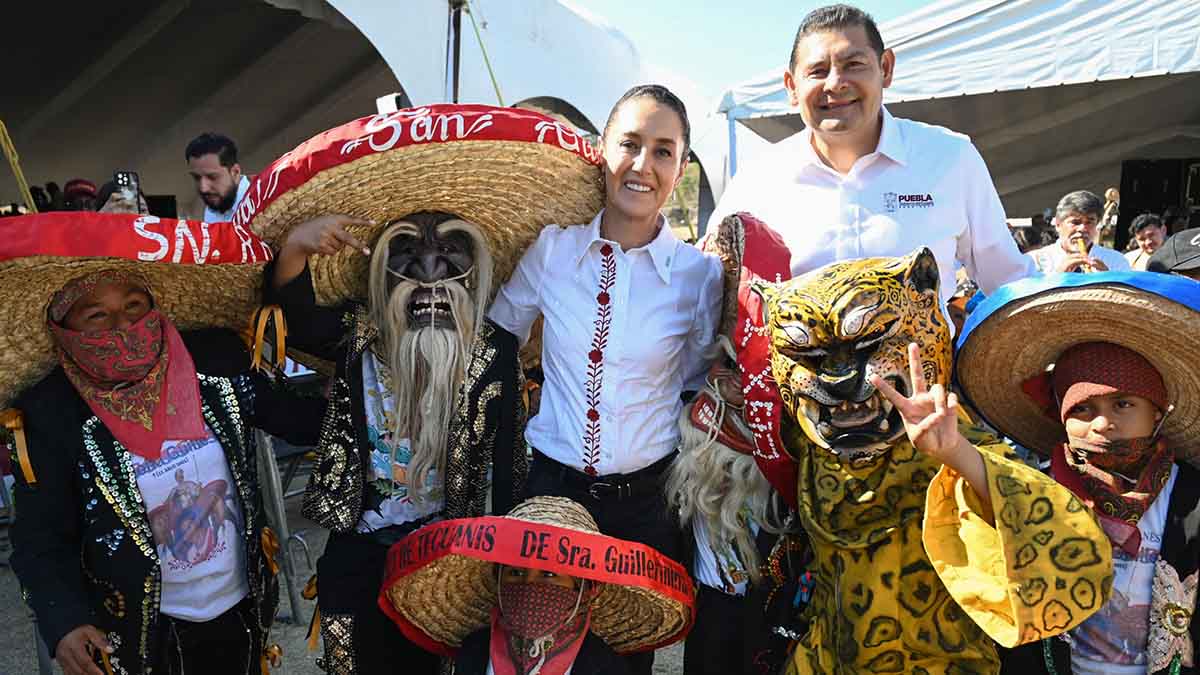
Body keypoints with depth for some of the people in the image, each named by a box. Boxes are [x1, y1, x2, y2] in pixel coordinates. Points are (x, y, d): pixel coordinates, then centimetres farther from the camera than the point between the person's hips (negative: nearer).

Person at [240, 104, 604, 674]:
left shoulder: (494, 348, -10)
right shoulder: (357, 334, -7)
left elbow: (504, 455, -10)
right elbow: (294, 317, -25)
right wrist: (294, 246, -44)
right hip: (361, 552, 1)